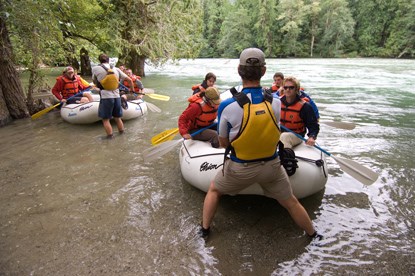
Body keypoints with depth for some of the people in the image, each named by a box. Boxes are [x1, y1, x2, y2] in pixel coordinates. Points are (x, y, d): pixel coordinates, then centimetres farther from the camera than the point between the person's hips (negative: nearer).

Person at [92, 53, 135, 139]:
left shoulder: (95, 69, -3)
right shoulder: (116, 69, 5)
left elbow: (94, 82, 12)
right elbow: (130, 80, 7)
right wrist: (132, 90, 23)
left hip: (106, 97, -4)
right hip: (117, 97, 4)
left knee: (105, 119, 7)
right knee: (118, 118, 18)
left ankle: (110, 137, 10)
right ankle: (122, 134, 26)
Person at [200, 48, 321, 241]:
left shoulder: (227, 106, -22)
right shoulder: (276, 102, -12)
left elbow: (223, 143, -8)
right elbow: (272, 129, 3)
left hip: (239, 168, -2)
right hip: (271, 165, 2)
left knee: (214, 190, 26)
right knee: (291, 203, 24)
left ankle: (204, 229, 35)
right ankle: (312, 235, 45)